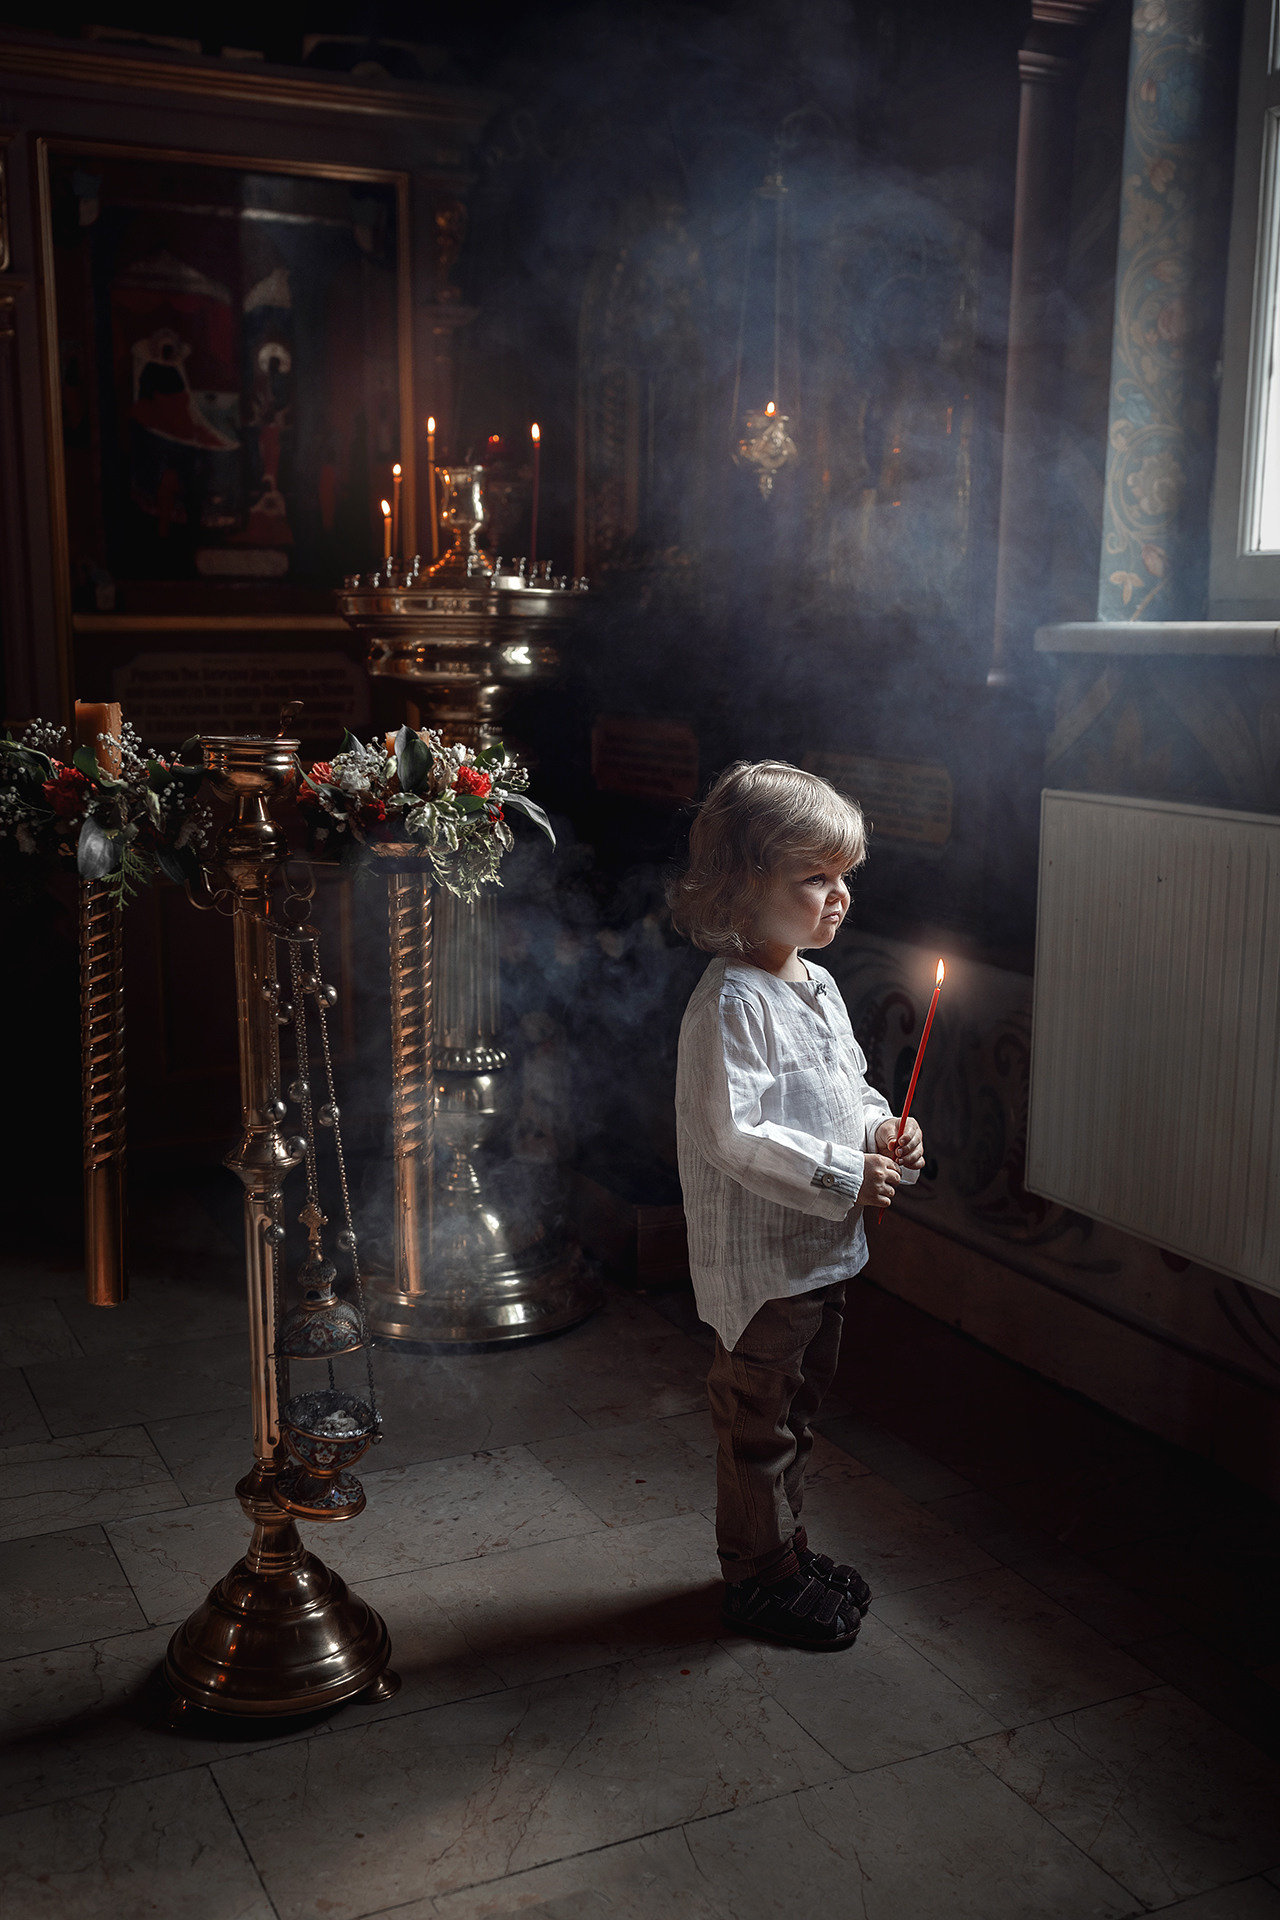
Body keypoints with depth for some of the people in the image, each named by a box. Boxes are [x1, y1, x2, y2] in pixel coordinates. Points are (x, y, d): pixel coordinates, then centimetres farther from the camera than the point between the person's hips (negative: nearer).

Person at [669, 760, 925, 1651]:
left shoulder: (820, 989, 8)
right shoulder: (732, 1003, -22)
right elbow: (733, 1136, -27)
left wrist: (886, 1130, 0)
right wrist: (846, 1177, -24)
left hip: (826, 1248, 9)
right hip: (759, 1260, -9)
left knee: (797, 1410, 22)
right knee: (759, 1420, 7)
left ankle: (787, 1552, 39)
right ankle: (761, 1578, 24)